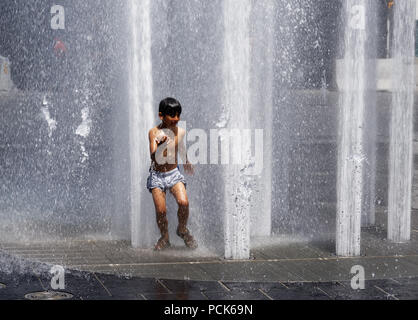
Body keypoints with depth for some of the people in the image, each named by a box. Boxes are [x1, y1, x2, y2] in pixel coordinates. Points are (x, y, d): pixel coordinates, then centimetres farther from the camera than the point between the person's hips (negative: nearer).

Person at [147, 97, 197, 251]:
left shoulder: (180, 132, -2)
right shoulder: (154, 132, -12)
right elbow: (154, 157, -22)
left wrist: (186, 163, 29)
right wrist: (160, 145, -41)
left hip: (174, 173, 2)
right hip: (157, 175, -2)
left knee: (183, 202, -19)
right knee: (161, 210, -10)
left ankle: (182, 229, 9)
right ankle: (164, 238, 16)